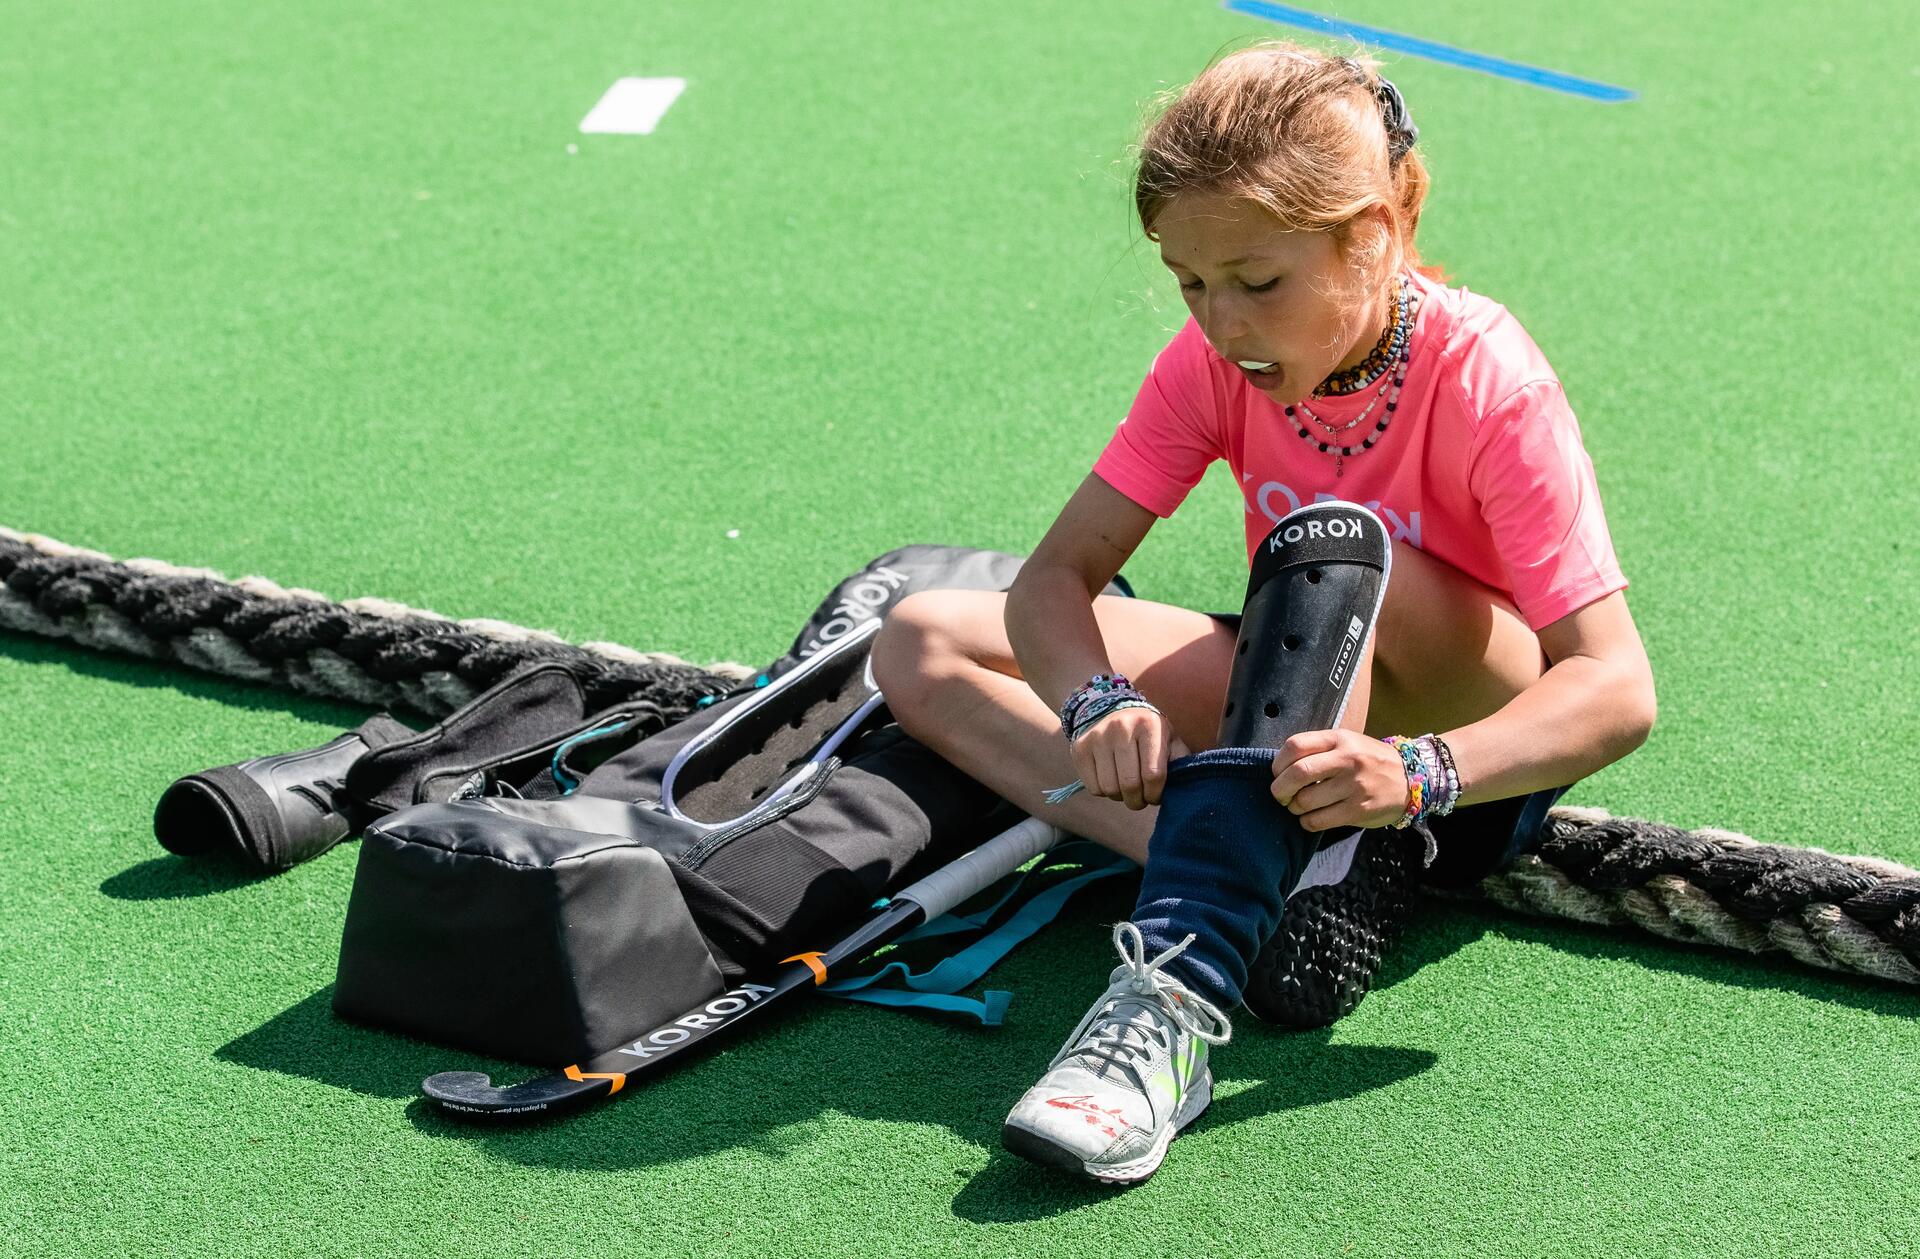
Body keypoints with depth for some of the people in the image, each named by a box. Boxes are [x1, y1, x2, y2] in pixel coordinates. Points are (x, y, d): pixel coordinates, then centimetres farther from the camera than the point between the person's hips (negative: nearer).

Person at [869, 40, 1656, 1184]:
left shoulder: (1486, 382, -24)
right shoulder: (1217, 359, -10)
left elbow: (1618, 688, -30)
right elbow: (1057, 576, -11)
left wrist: (1413, 775, -48)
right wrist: (1097, 704, -35)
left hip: (1478, 735, -6)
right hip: (1310, 696, 6)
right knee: (924, 642, -9)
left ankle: (1182, 996, -48)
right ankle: (1267, 882, -26)